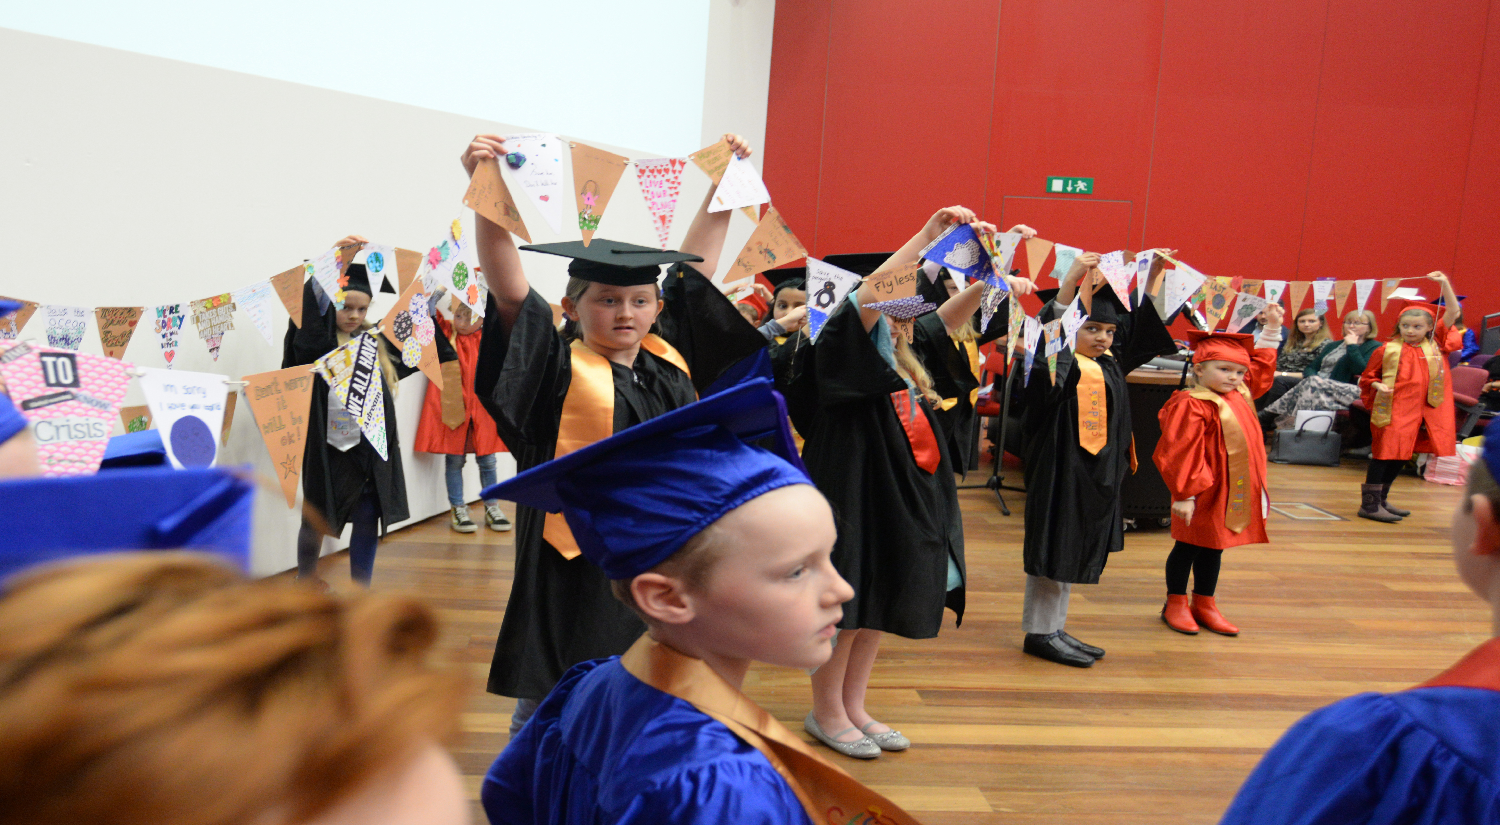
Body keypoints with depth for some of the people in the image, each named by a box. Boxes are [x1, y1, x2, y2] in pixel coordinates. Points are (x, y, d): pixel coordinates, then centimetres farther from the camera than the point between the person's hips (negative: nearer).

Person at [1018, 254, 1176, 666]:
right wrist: (1070, 281, -40)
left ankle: (1055, 628, 24)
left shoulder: (1110, 365, 10)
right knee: (1053, 549, 0)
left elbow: (1142, 323, 21)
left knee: (1076, 551, 14)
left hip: (1098, 473, 8)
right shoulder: (1059, 365, -12)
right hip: (1062, 469, -8)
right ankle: (1039, 632, 10)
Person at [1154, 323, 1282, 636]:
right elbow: (1183, 452, -21)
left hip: (1235, 493, 8)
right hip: (1204, 492, -8)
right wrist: (1184, 494, -23)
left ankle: (1204, 604, 28)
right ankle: (1175, 604, 21)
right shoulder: (1191, 406, -19)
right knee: (1189, 546, 6)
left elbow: (1262, 365, 25)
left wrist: (1271, 329, 21)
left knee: (1213, 548, 17)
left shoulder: (1241, 395, 8)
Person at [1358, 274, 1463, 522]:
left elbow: (1453, 313, 1)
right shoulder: (1387, 350, -3)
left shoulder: (1435, 344, 6)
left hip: (1423, 412, 4)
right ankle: (1369, 504, -2)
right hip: (1392, 411, -4)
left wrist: (1445, 284, -6)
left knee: (1400, 455, 12)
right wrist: (1378, 386, -15)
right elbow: (1367, 377, 6)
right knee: (1384, 454, -5)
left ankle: (1381, 500, 24)